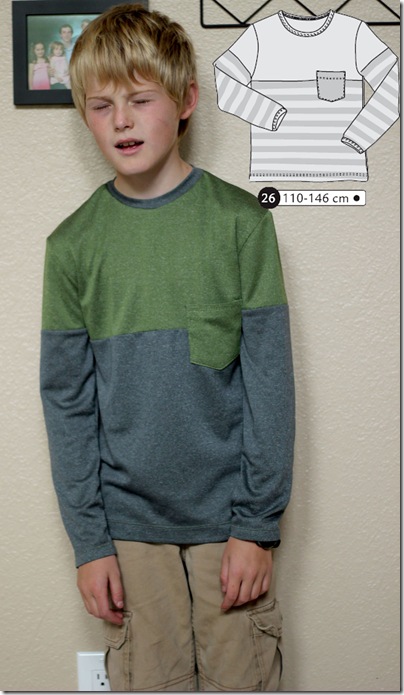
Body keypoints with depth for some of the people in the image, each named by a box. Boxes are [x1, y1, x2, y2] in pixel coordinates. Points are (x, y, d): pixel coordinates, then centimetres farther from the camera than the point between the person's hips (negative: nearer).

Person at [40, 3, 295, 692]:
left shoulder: (240, 221, -5)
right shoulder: (72, 244, -1)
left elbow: (270, 381, -5)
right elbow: (67, 401, 2)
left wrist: (257, 525, -7)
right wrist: (88, 540, -1)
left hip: (226, 517, -1)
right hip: (127, 522, 1)